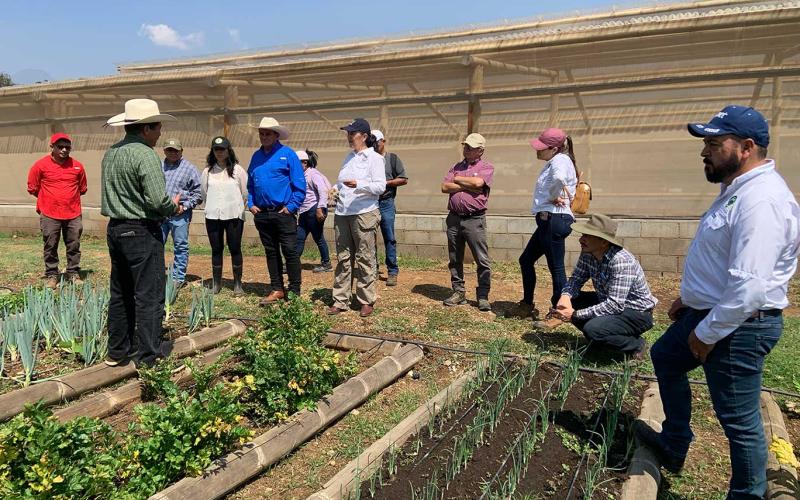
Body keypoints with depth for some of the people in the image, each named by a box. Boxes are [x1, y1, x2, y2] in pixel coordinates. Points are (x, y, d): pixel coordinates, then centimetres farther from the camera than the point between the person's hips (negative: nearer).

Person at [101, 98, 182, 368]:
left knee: (120, 294, 17)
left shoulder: (110, 153, 10)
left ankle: (117, 351, 26)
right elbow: (158, 201, -23)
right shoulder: (146, 155, -16)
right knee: (149, 297, -3)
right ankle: (148, 359, 1)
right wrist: (174, 207, -2)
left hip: (116, 229, 9)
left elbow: (113, 194, 14)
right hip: (141, 232, -9)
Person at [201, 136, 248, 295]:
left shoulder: (237, 169, 0)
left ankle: (238, 283, 11)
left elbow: (246, 192, 4)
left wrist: (237, 206, 7)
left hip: (234, 215, -2)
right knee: (216, 249, 8)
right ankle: (216, 283, 18)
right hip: (213, 216, 3)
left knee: (235, 249, 1)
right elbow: (204, 192, 17)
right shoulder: (207, 171, 8)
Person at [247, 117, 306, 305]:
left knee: (290, 252, -2)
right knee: (271, 252, 11)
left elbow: (299, 185, -8)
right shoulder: (256, 156, 12)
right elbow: (250, 184, 20)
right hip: (262, 213, 6)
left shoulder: (287, 154, -5)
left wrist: (291, 207, -12)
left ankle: (294, 292, 6)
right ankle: (277, 290, 21)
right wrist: (251, 204, 7)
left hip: (283, 213, -6)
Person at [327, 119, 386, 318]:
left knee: (365, 259, -1)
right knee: (343, 258, 8)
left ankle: (367, 301, 9)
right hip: (342, 213, 7)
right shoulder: (348, 157, 17)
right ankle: (340, 300, 15)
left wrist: (358, 185, -24)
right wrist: (335, 189, 6)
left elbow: (380, 186, -12)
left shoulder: (374, 158, -3)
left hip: (364, 213, -7)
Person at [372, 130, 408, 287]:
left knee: (389, 238, -2)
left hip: (386, 203, -3)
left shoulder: (393, 158, 5)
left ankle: (392, 272, 4)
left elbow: (404, 179, 0)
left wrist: (386, 182, -9)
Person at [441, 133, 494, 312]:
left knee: (482, 260, -4)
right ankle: (458, 292, 21)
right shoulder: (456, 167, 16)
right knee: (455, 259, 10)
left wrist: (457, 179, -2)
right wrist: (467, 186, -8)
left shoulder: (486, 167, 3)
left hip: (474, 219, -5)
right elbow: (445, 187, 2)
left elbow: (478, 182, -18)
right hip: (454, 218, 5)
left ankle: (483, 296, 4)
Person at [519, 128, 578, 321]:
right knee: (526, 260, 19)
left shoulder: (560, 160, -12)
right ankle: (528, 303, 31)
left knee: (556, 267, -3)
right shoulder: (553, 162, 19)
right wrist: (555, 195, -4)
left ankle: (558, 314, 8)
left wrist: (553, 197, -20)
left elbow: (559, 178, -35)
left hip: (554, 220, -11)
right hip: (548, 220, 11)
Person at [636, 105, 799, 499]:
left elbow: (748, 285, -31)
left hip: (739, 324, -11)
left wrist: (708, 333, -21)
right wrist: (689, 297, 21)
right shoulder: (736, 189, 9)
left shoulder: (761, 200, -26)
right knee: (665, 356, 26)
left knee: (739, 420, 2)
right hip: (710, 311, 11)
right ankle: (674, 444, 42)